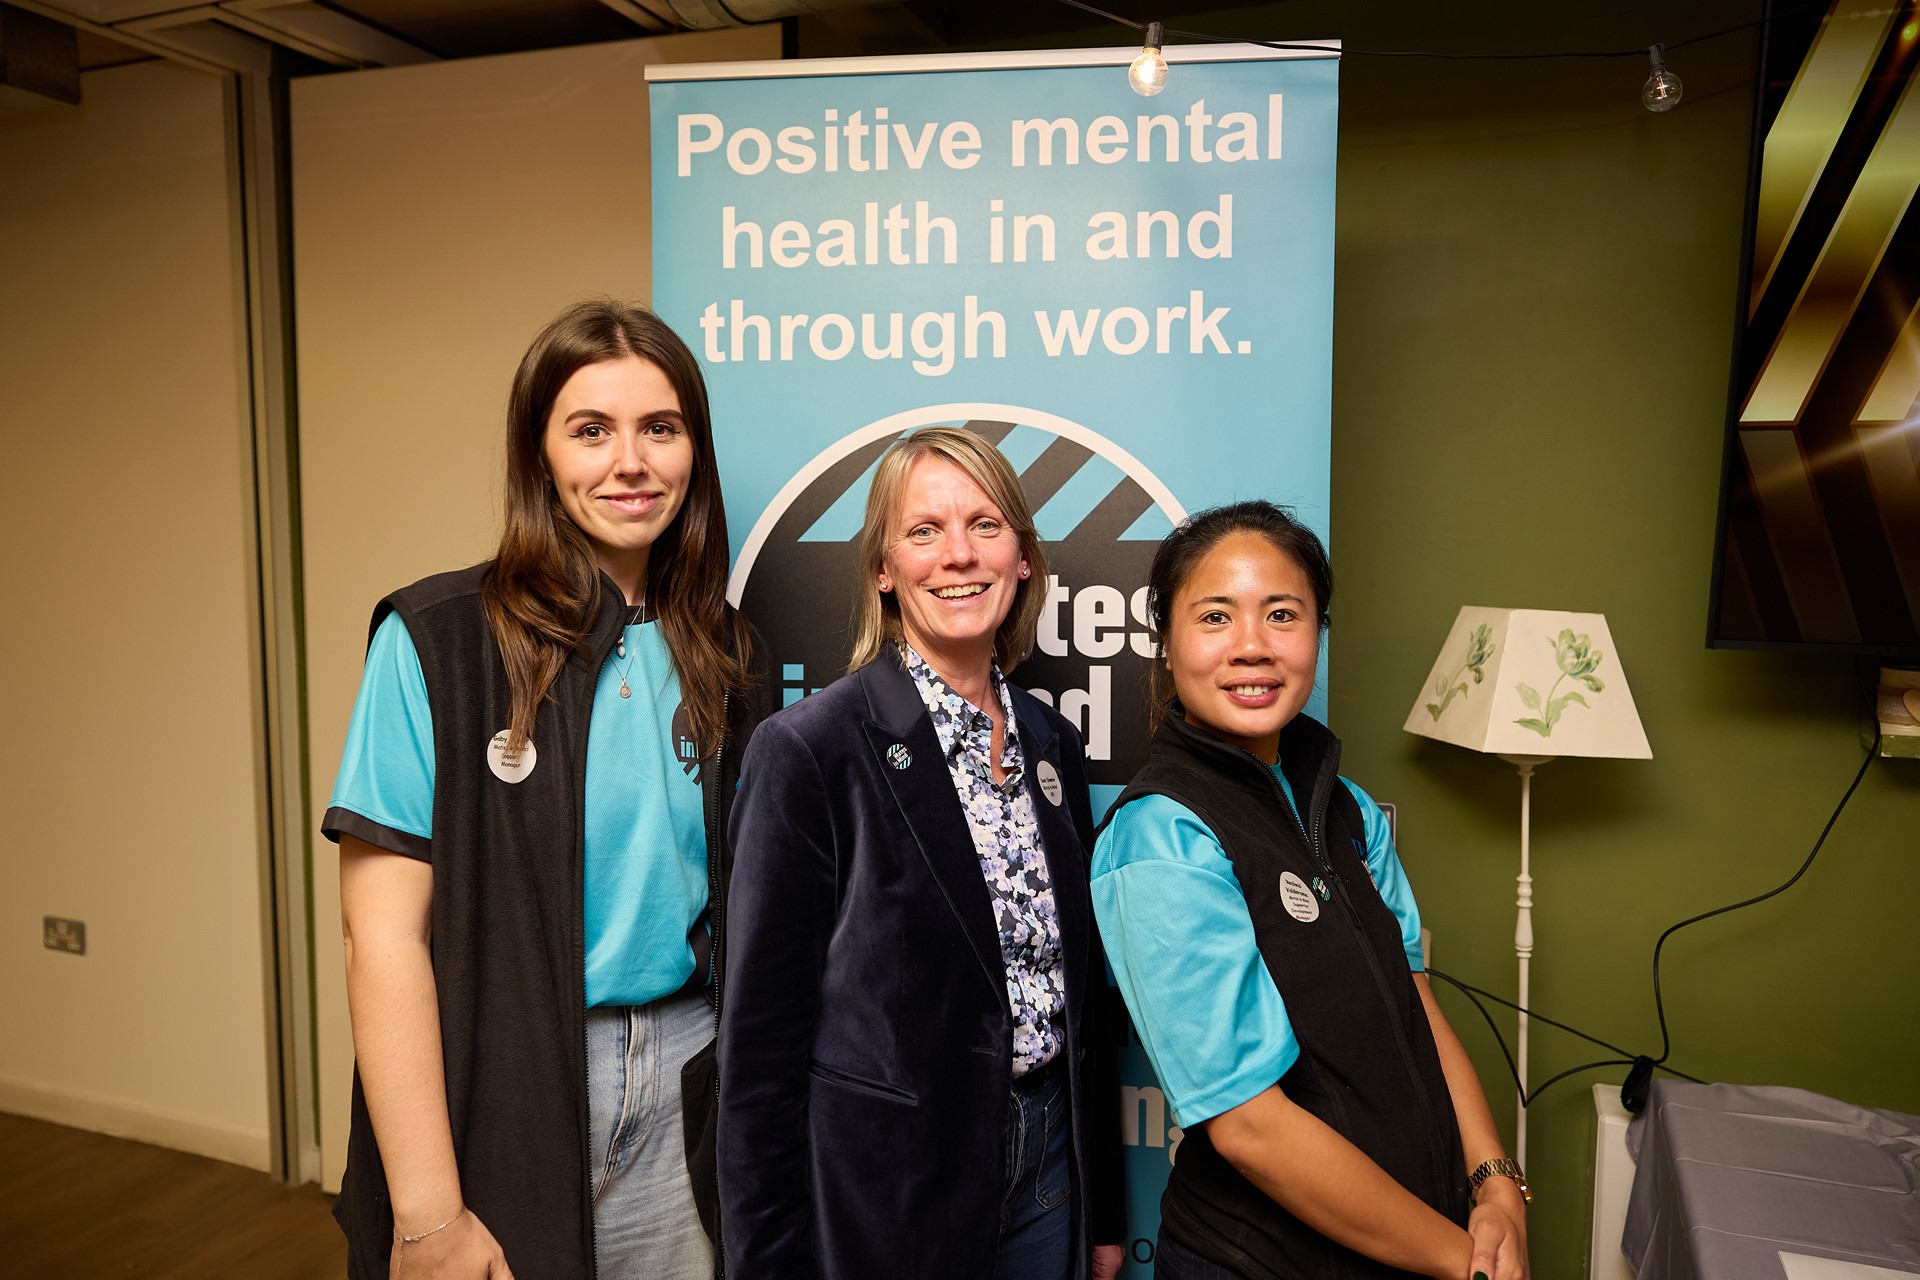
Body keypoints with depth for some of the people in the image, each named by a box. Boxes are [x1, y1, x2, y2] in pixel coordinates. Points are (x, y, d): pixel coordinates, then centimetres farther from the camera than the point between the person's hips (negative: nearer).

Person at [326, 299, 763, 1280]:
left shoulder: (718, 651, 2)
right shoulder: (435, 638, -12)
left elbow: (734, 894, 9)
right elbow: (384, 931, -14)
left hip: (685, 1076, 4)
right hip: (502, 1088, -3)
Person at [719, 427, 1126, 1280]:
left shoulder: (1052, 745, 3)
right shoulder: (807, 749, -15)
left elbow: (1084, 992, 9)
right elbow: (761, 1039, -12)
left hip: (1047, 1162, 5)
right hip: (885, 1181, -5)